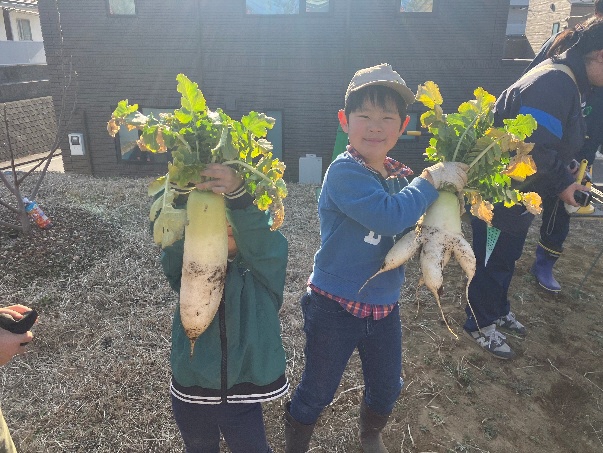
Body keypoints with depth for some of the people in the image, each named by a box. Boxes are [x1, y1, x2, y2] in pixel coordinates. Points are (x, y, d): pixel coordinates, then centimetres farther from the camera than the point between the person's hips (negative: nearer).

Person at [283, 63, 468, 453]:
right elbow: (389, 215, -36)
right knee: (316, 392, 14)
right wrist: (432, 179, -24)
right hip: (336, 306, -6)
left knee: (387, 388, 26)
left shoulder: (401, 176, 0)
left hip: (385, 307, 7)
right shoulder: (345, 171, -22)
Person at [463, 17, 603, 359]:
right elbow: (536, 147, -29)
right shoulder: (553, 84, -24)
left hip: (518, 194, 10)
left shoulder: (569, 84, 11)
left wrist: (566, 180, 8)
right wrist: (562, 183, -19)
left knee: (508, 256, 23)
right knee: (492, 260, 5)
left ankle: (499, 310, 41)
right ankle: (481, 324, 23)